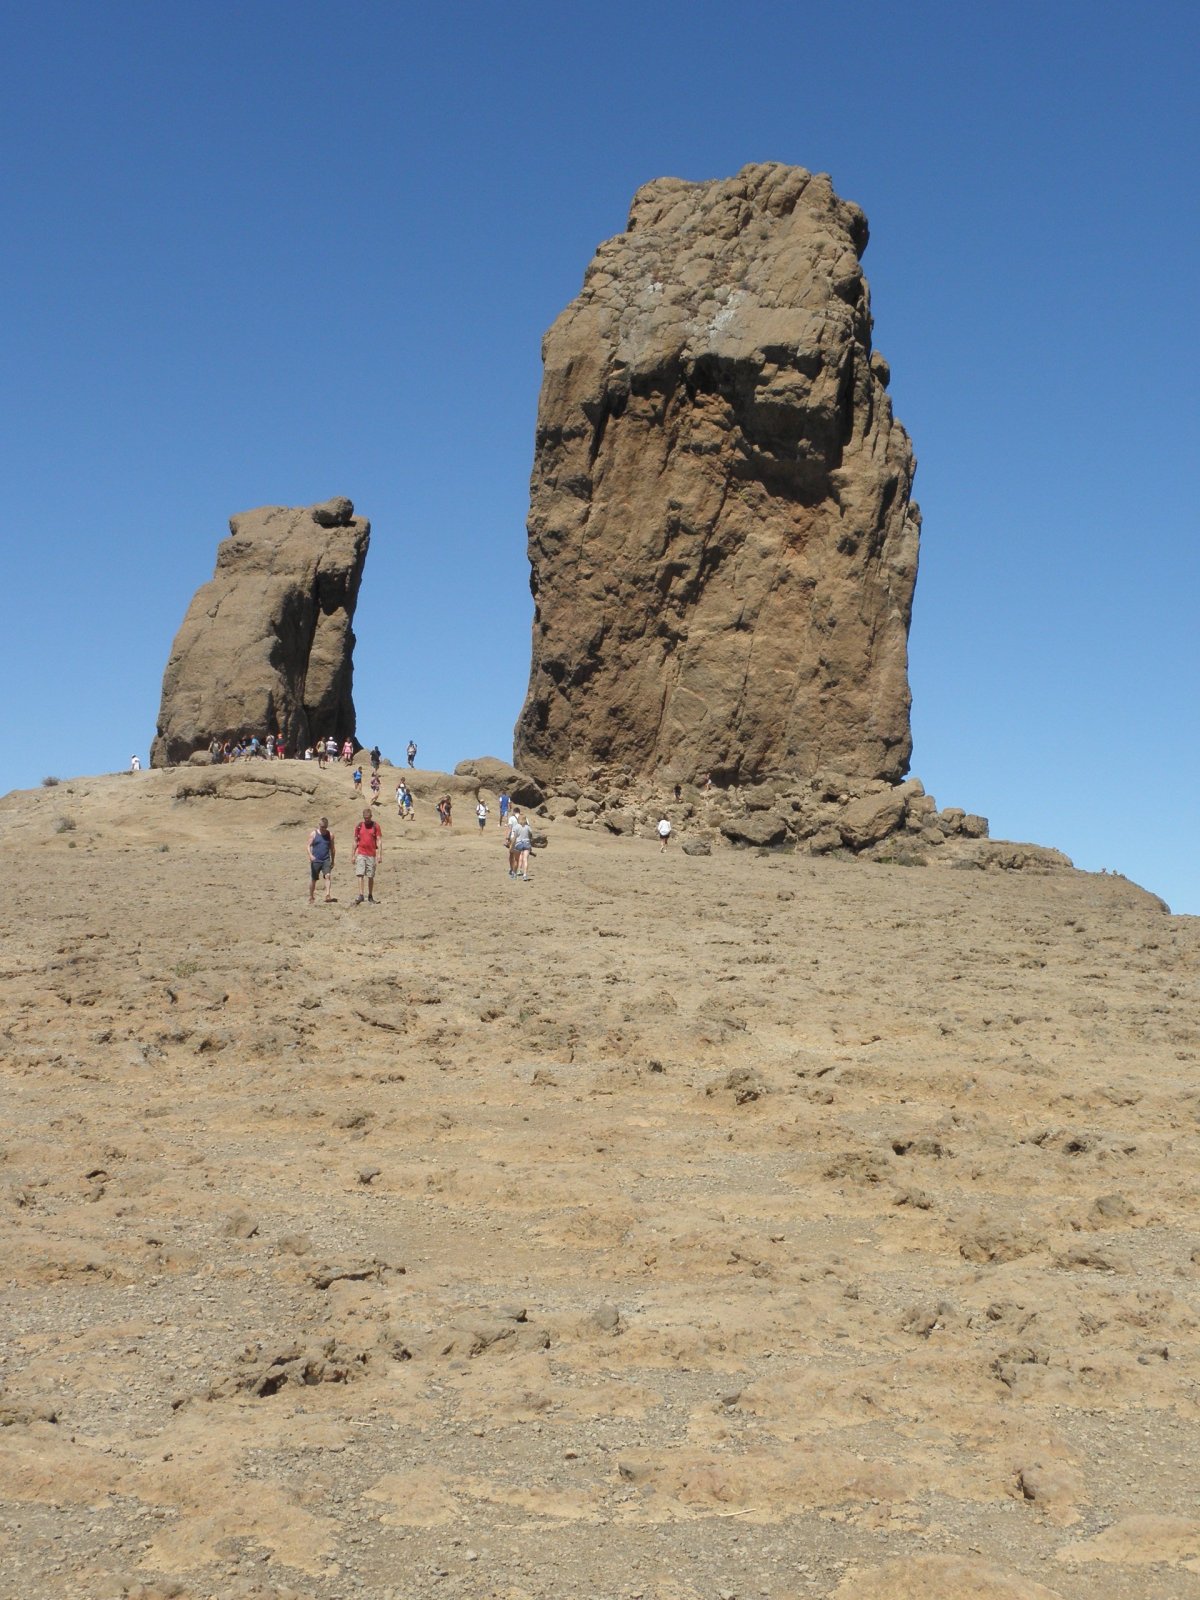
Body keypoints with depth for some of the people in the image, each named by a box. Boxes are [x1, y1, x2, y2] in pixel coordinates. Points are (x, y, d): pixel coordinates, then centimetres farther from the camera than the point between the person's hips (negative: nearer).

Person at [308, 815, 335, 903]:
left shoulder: (330, 835, 6)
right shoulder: (313, 834, 0)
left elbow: (332, 848, 15)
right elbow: (309, 846, -5)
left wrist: (332, 861, 17)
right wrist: (310, 855, -24)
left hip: (326, 860, 1)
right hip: (315, 860, -1)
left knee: (327, 876, -19)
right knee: (313, 879, 7)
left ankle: (327, 895, -27)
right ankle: (311, 897, 24)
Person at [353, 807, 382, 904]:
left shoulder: (375, 826, 0)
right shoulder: (359, 826, 6)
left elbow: (379, 841, -3)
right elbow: (355, 841, 12)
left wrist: (379, 855, -12)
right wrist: (353, 855, 11)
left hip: (371, 855, -1)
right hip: (361, 854, 1)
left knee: (370, 876, 4)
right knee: (360, 874, -11)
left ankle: (370, 897, 15)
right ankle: (360, 895, -15)